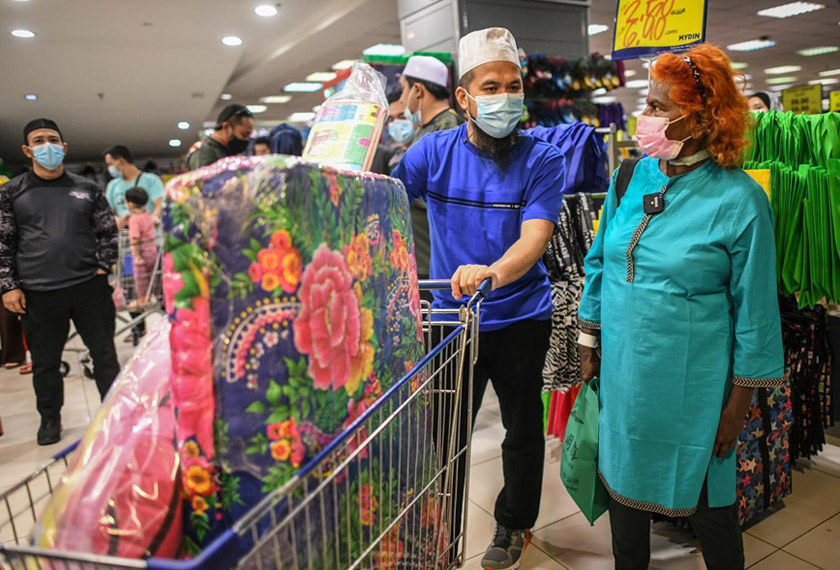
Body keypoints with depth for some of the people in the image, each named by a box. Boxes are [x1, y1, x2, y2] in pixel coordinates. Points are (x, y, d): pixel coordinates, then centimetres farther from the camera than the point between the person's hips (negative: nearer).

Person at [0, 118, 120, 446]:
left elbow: (108, 232, 11)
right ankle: (50, 418, 30)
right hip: (37, 295, 0)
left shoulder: (87, 190, 8)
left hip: (89, 288, 1)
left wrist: (103, 268, 0)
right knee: (45, 362, 11)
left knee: (104, 354, 9)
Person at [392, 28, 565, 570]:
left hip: (521, 317, -1)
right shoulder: (435, 150, -3)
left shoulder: (542, 159, -9)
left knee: (523, 429, 17)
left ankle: (513, 524, 43)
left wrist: (492, 272, -43)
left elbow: (535, 238, -23)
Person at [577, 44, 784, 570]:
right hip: (621, 371, 5)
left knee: (707, 496, 14)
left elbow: (754, 309, -9)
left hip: (692, 385, -5)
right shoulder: (632, 177, 0)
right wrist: (589, 343, 9)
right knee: (623, 480, 20)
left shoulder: (738, 200, -14)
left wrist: (739, 404, -7)